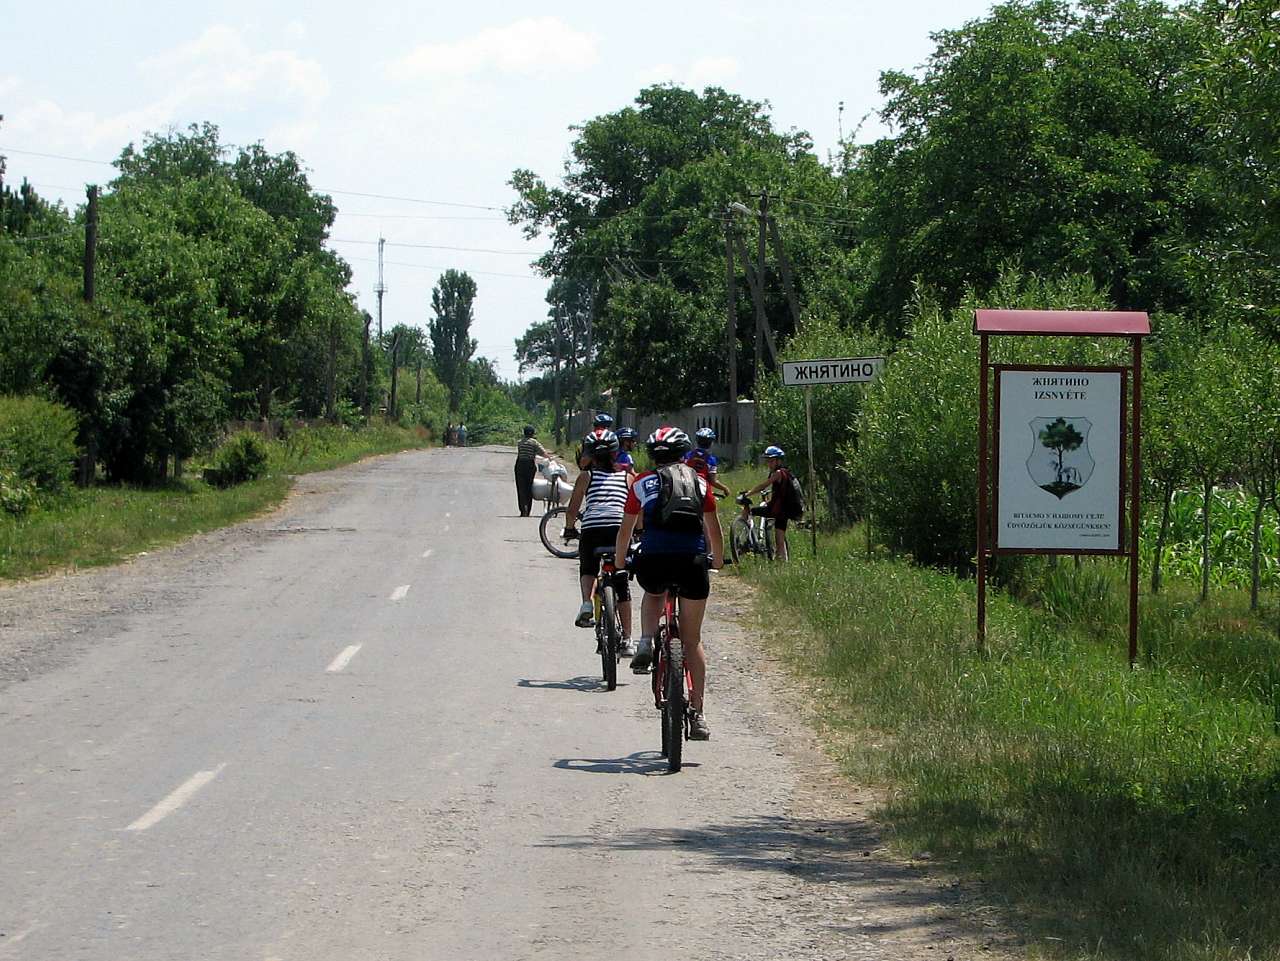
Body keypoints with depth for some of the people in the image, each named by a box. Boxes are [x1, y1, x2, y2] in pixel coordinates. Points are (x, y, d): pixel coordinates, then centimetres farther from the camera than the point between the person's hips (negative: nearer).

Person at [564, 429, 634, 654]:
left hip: (592, 530, -1)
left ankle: (587, 602, -5)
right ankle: (626, 639, 9)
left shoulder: (586, 476, 14)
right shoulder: (627, 477, 19)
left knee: (588, 570, 25)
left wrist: (569, 529, 29)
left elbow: (572, 510, 11)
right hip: (619, 530, 1)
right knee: (621, 585, 10)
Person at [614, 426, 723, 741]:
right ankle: (698, 713, 5)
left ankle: (645, 645, 12)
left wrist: (620, 563, 40)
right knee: (692, 640, 11)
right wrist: (717, 562, 40)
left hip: (653, 560, 0)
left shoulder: (642, 483, 18)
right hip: (693, 561, 0)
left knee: (653, 595, 38)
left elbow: (625, 529, 25)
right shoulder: (699, 482, 19)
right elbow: (714, 530, 23)